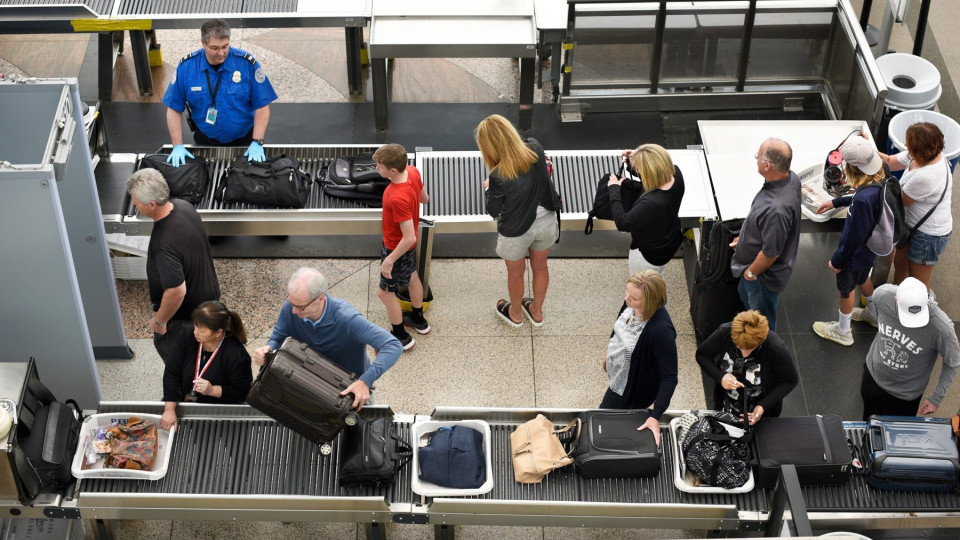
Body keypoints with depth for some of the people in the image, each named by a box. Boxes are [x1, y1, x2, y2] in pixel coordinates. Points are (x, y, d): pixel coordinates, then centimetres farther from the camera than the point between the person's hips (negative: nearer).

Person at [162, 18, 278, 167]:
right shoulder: (186, 66, -11)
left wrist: (257, 143, -19)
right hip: (205, 140, 1)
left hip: (244, 140, -1)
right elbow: (174, 109, -5)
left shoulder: (247, 63, -16)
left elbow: (262, 106, -12)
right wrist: (178, 146, -13)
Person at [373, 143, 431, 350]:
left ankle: (401, 337, 31)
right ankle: (418, 319, 52)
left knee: (385, 292, 13)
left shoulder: (398, 199, -42)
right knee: (412, 277, 30)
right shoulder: (413, 171, -19)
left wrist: (390, 260, -23)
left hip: (397, 247, -8)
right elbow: (424, 198, 3)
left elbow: (409, 238, -35)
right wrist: (424, 198, 27)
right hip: (408, 243, 8)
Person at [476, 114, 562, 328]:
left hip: (516, 231, -4)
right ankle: (536, 311, 52)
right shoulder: (535, 148, -21)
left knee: (516, 273, 25)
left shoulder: (498, 177, -34)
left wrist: (487, 189, 4)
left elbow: (493, 211, -14)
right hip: (546, 221, 5)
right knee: (540, 266, 28)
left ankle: (515, 314, 51)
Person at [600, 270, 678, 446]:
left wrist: (655, 417, -36)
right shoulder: (631, 303, -20)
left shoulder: (661, 331, -40)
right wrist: (609, 352, 20)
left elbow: (669, 377, -33)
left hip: (632, 388, -7)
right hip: (618, 376, 7)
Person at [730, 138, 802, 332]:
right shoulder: (791, 177, -15)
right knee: (746, 295, 36)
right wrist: (745, 237, 14)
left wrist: (751, 272, -12)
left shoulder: (776, 210, -44)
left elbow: (771, 253, -30)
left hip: (765, 274, -10)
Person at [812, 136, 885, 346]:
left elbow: (853, 236, -29)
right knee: (863, 279, 34)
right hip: (871, 248, 7)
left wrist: (836, 260, -14)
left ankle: (842, 332, 44)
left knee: (846, 289, 20)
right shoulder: (881, 178, -17)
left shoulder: (864, 199, -42)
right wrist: (835, 202, 11)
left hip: (856, 255, -7)